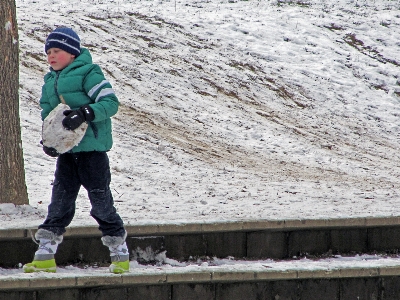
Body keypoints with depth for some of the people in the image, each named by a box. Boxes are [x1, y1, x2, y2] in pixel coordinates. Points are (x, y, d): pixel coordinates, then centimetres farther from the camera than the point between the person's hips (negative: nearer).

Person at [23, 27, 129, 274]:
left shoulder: (88, 74, -8)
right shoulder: (51, 82, 15)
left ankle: (120, 253, 9)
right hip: (66, 151, 6)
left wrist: (85, 113, -27)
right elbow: (47, 113, 21)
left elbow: (110, 102, -14)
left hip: (92, 147, -6)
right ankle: (45, 256, 6)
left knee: (101, 202, -3)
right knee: (60, 201, 5)